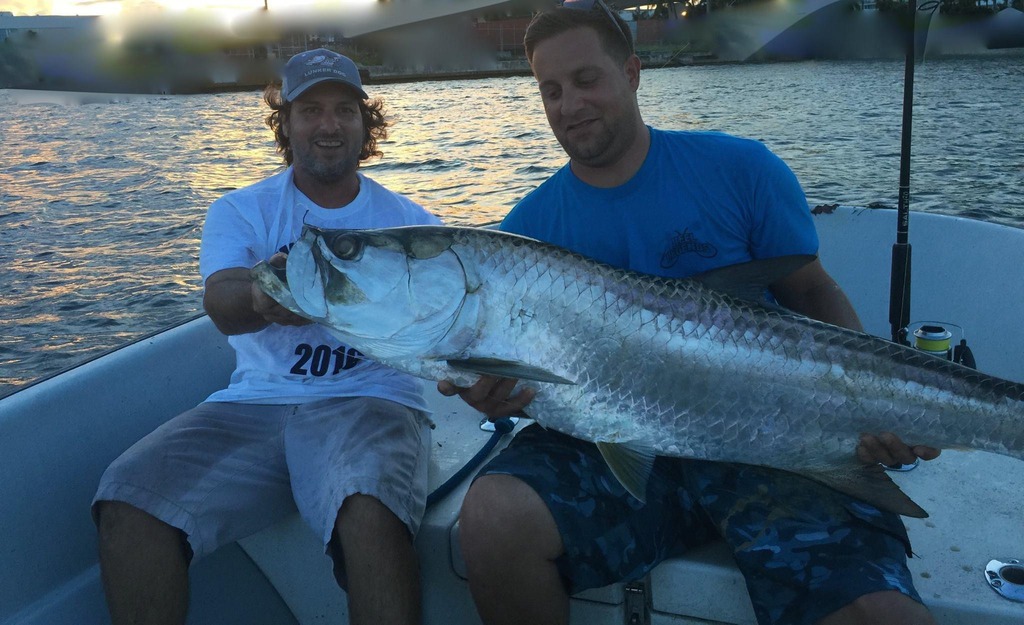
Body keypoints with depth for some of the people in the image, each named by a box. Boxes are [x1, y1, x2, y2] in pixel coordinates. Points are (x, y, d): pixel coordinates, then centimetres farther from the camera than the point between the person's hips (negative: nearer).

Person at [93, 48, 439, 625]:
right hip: (255, 402, 2)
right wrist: (261, 297, -35)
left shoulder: (410, 222, 12)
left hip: (370, 399, -1)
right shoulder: (241, 211, 11)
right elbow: (221, 305, -9)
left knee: (371, 509, -35)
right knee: (128, 501, -23)